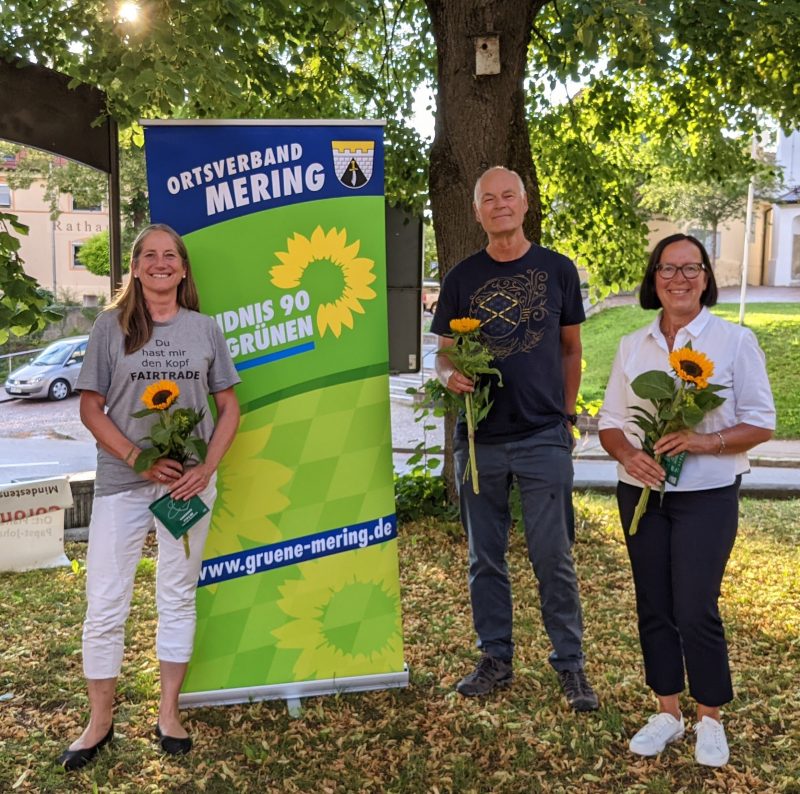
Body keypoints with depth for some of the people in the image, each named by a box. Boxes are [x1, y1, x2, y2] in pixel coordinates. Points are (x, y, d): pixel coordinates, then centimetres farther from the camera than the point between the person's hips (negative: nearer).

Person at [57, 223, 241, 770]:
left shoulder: (204, 329, 5)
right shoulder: (112, 326, 1)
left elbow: (229, 406, 6)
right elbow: (91, 407, -1)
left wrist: (208, 468, -7)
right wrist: (140, 459, -12)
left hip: (190, 480, 1)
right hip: (122, 481, -1)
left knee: (179, 598, 10)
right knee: (105, 606, 2)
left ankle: (169, 713, 25)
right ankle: (100, 722, 21)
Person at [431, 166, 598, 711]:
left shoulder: (557, 270, 4)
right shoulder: (462, 278, 5)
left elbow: (570, 348, 11)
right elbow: (444, 354, 7)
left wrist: (567, 414, 7)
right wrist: (450, 375, -15)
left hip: (544, 438, -1)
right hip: (480, 440, 2)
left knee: (553, 557, 1)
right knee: (486, 558, 11)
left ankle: (570, 664, 17)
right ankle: (496, 659, 26)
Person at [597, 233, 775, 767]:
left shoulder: (735, 341, -4)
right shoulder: (632, 346, 7)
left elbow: (760, 423, -4)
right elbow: (610, 421, 9)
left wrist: (703, 441, -21)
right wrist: (628, 455, -13)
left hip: (707, 495, -4)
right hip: (642, 492, 4)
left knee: (696, 610, -4)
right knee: (654, 607, 10)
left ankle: (710, 719, 19)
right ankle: (667, 713, 27)